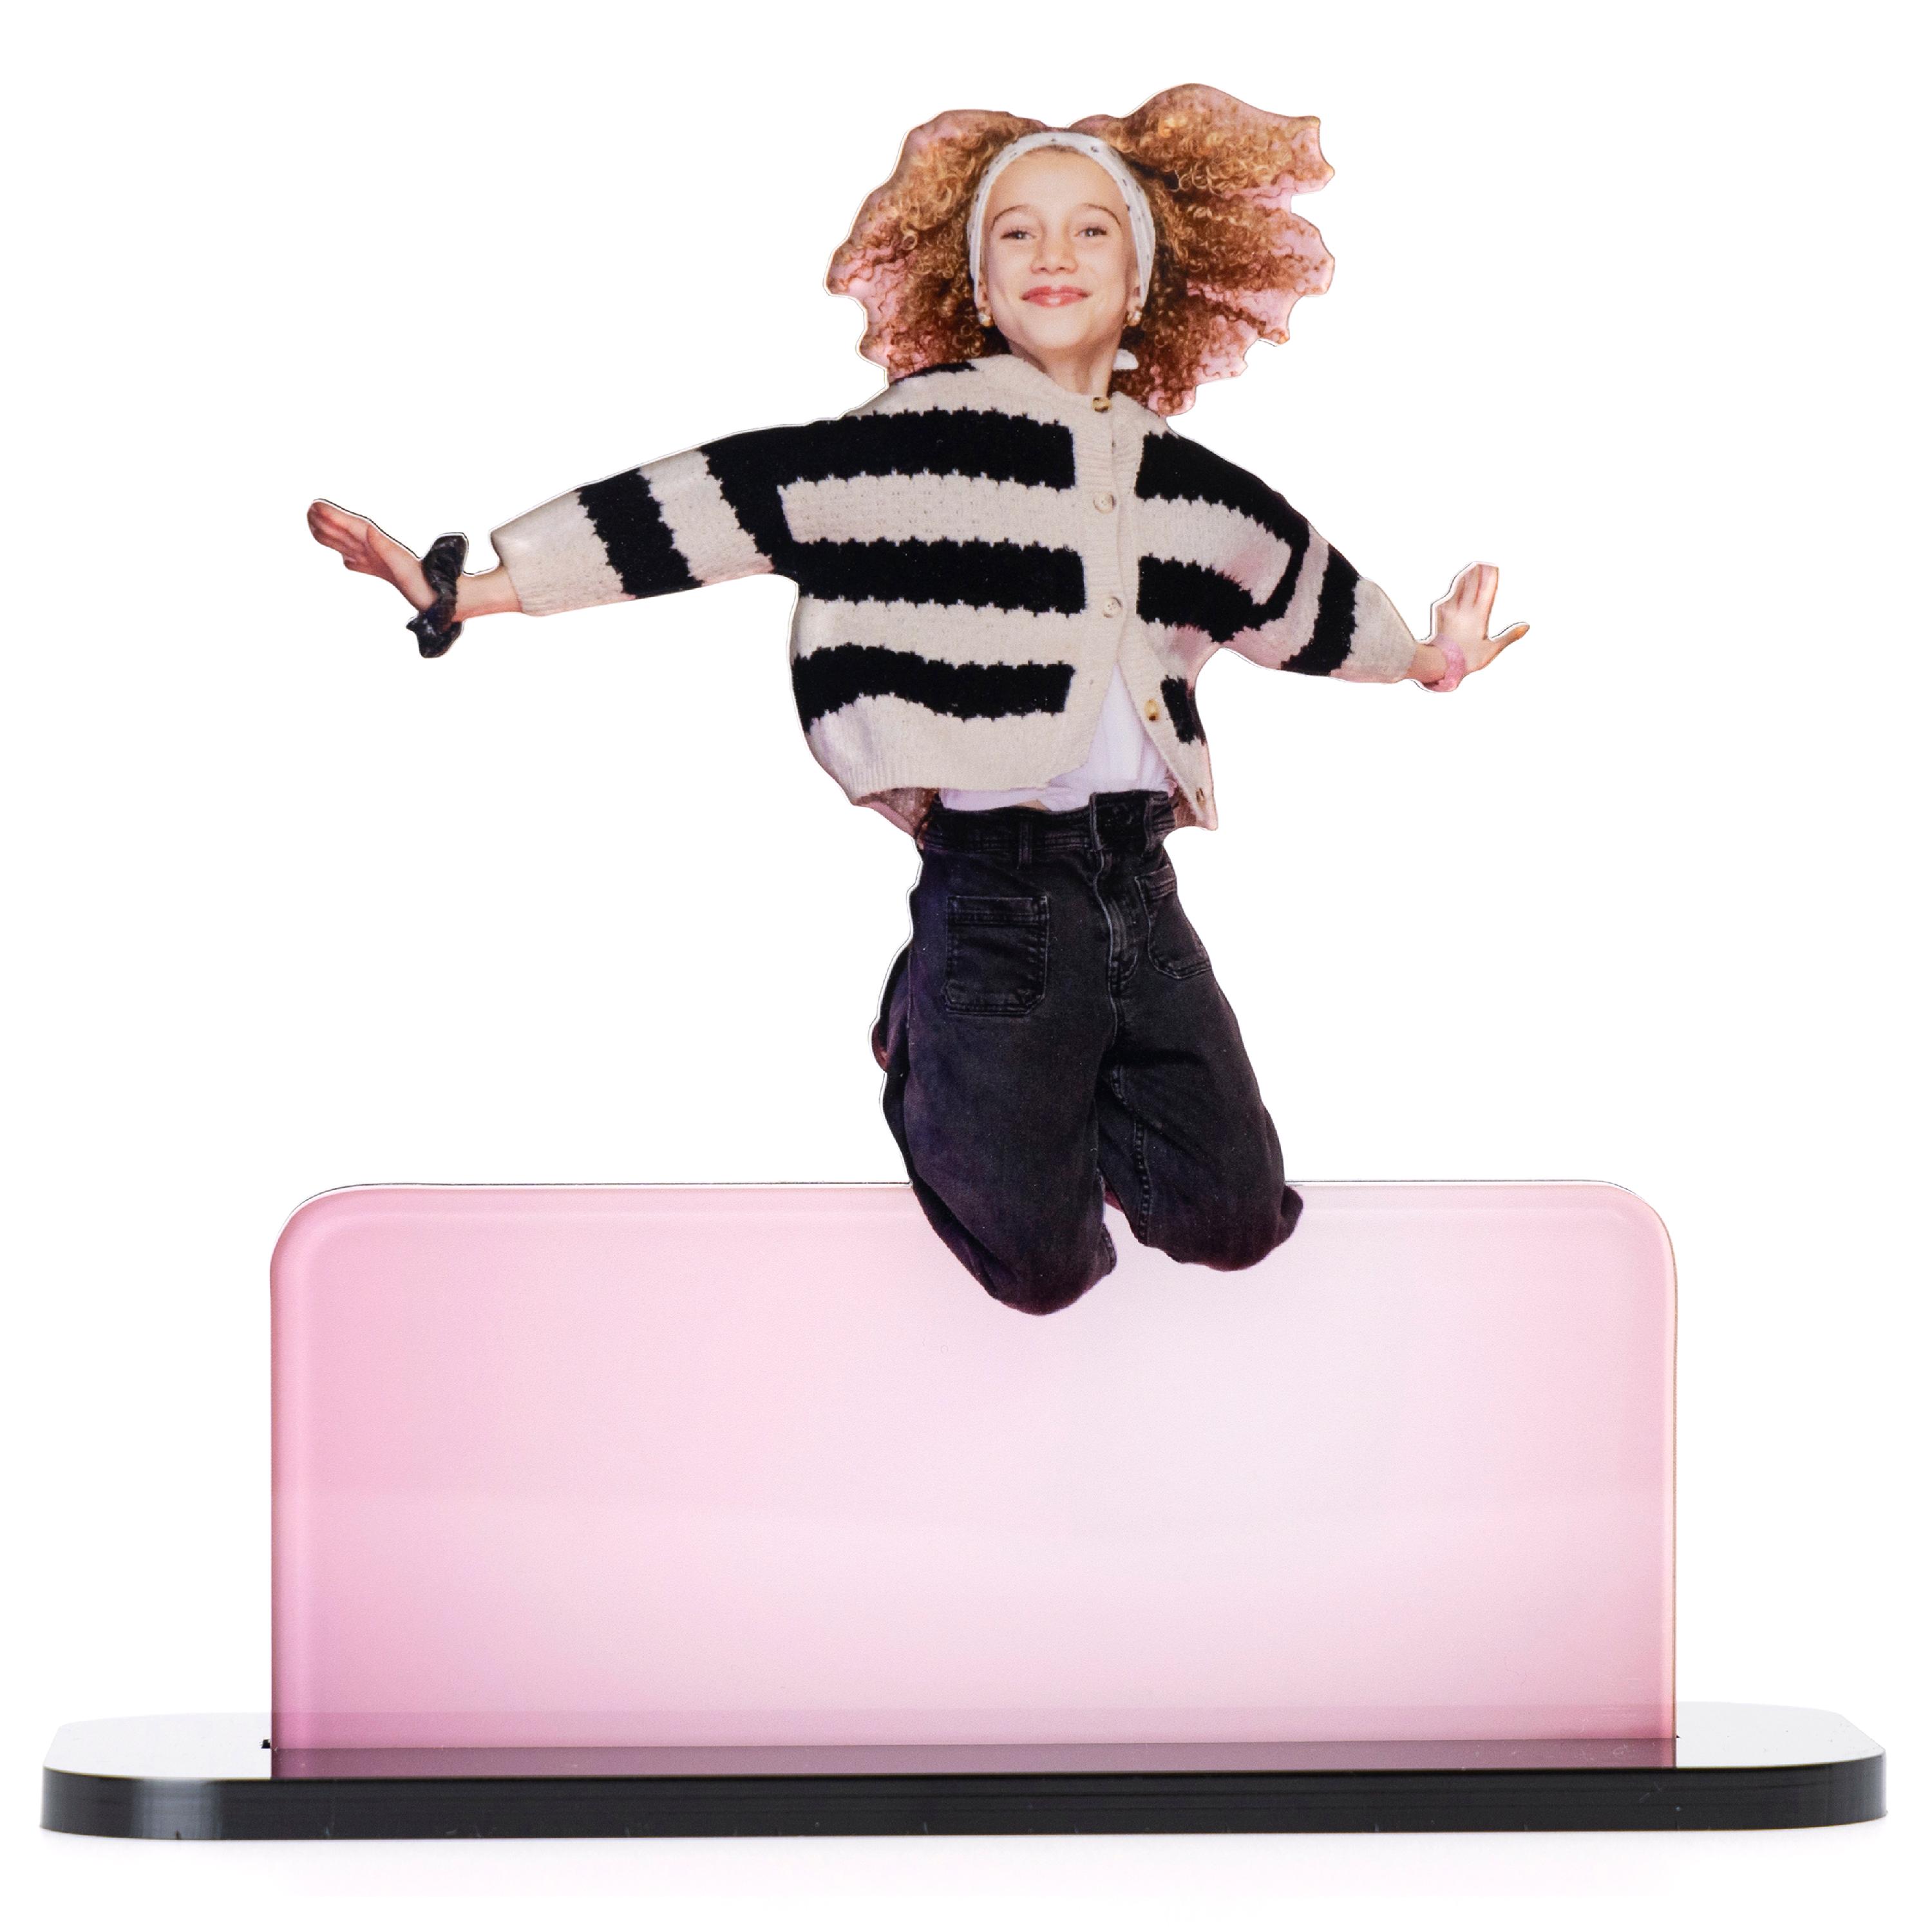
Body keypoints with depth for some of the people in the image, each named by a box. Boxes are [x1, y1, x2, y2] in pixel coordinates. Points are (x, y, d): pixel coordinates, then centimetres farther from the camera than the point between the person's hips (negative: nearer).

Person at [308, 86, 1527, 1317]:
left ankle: (1052, 1097, 30)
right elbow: (710, 508, -11)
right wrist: (461, 591, -16)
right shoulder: (919, 441, -7)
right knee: (1044, 1263, -2)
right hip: (996, 886, -5)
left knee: (1238, 1223, 2)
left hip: (1140, 886, 5)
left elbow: (1302, 586, 29)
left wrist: (1426, 656, 46)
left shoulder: (1187, 486, 9)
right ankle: (928, 1063, 28)